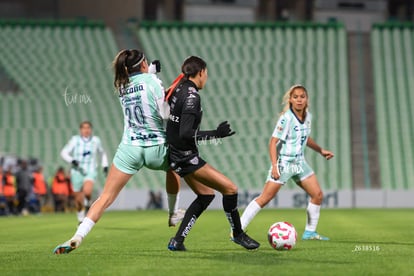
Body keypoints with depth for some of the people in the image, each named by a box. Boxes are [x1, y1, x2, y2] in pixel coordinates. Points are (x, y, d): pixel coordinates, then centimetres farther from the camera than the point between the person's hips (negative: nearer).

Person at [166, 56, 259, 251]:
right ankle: (238, 234, 11)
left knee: (206, 194, 20)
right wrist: (216, 134, -23)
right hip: (186, 157, -10)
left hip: (178, 156, 10)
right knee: (230, 188, -6)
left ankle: (177, 241, 17)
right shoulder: (191, 96, -20)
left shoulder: (178, 89, 6)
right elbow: (185, 133, -26)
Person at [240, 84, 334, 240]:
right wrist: (274, 165, -25)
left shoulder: (308, 117, 6)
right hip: (283, 162, -7)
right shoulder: (286, 118, -17)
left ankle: (310, 232, 17)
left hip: (299, 162, 7)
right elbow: (273, 142, -18)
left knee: (317, 195, 3)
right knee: (265, 198, -12)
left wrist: (321, 151, 22)